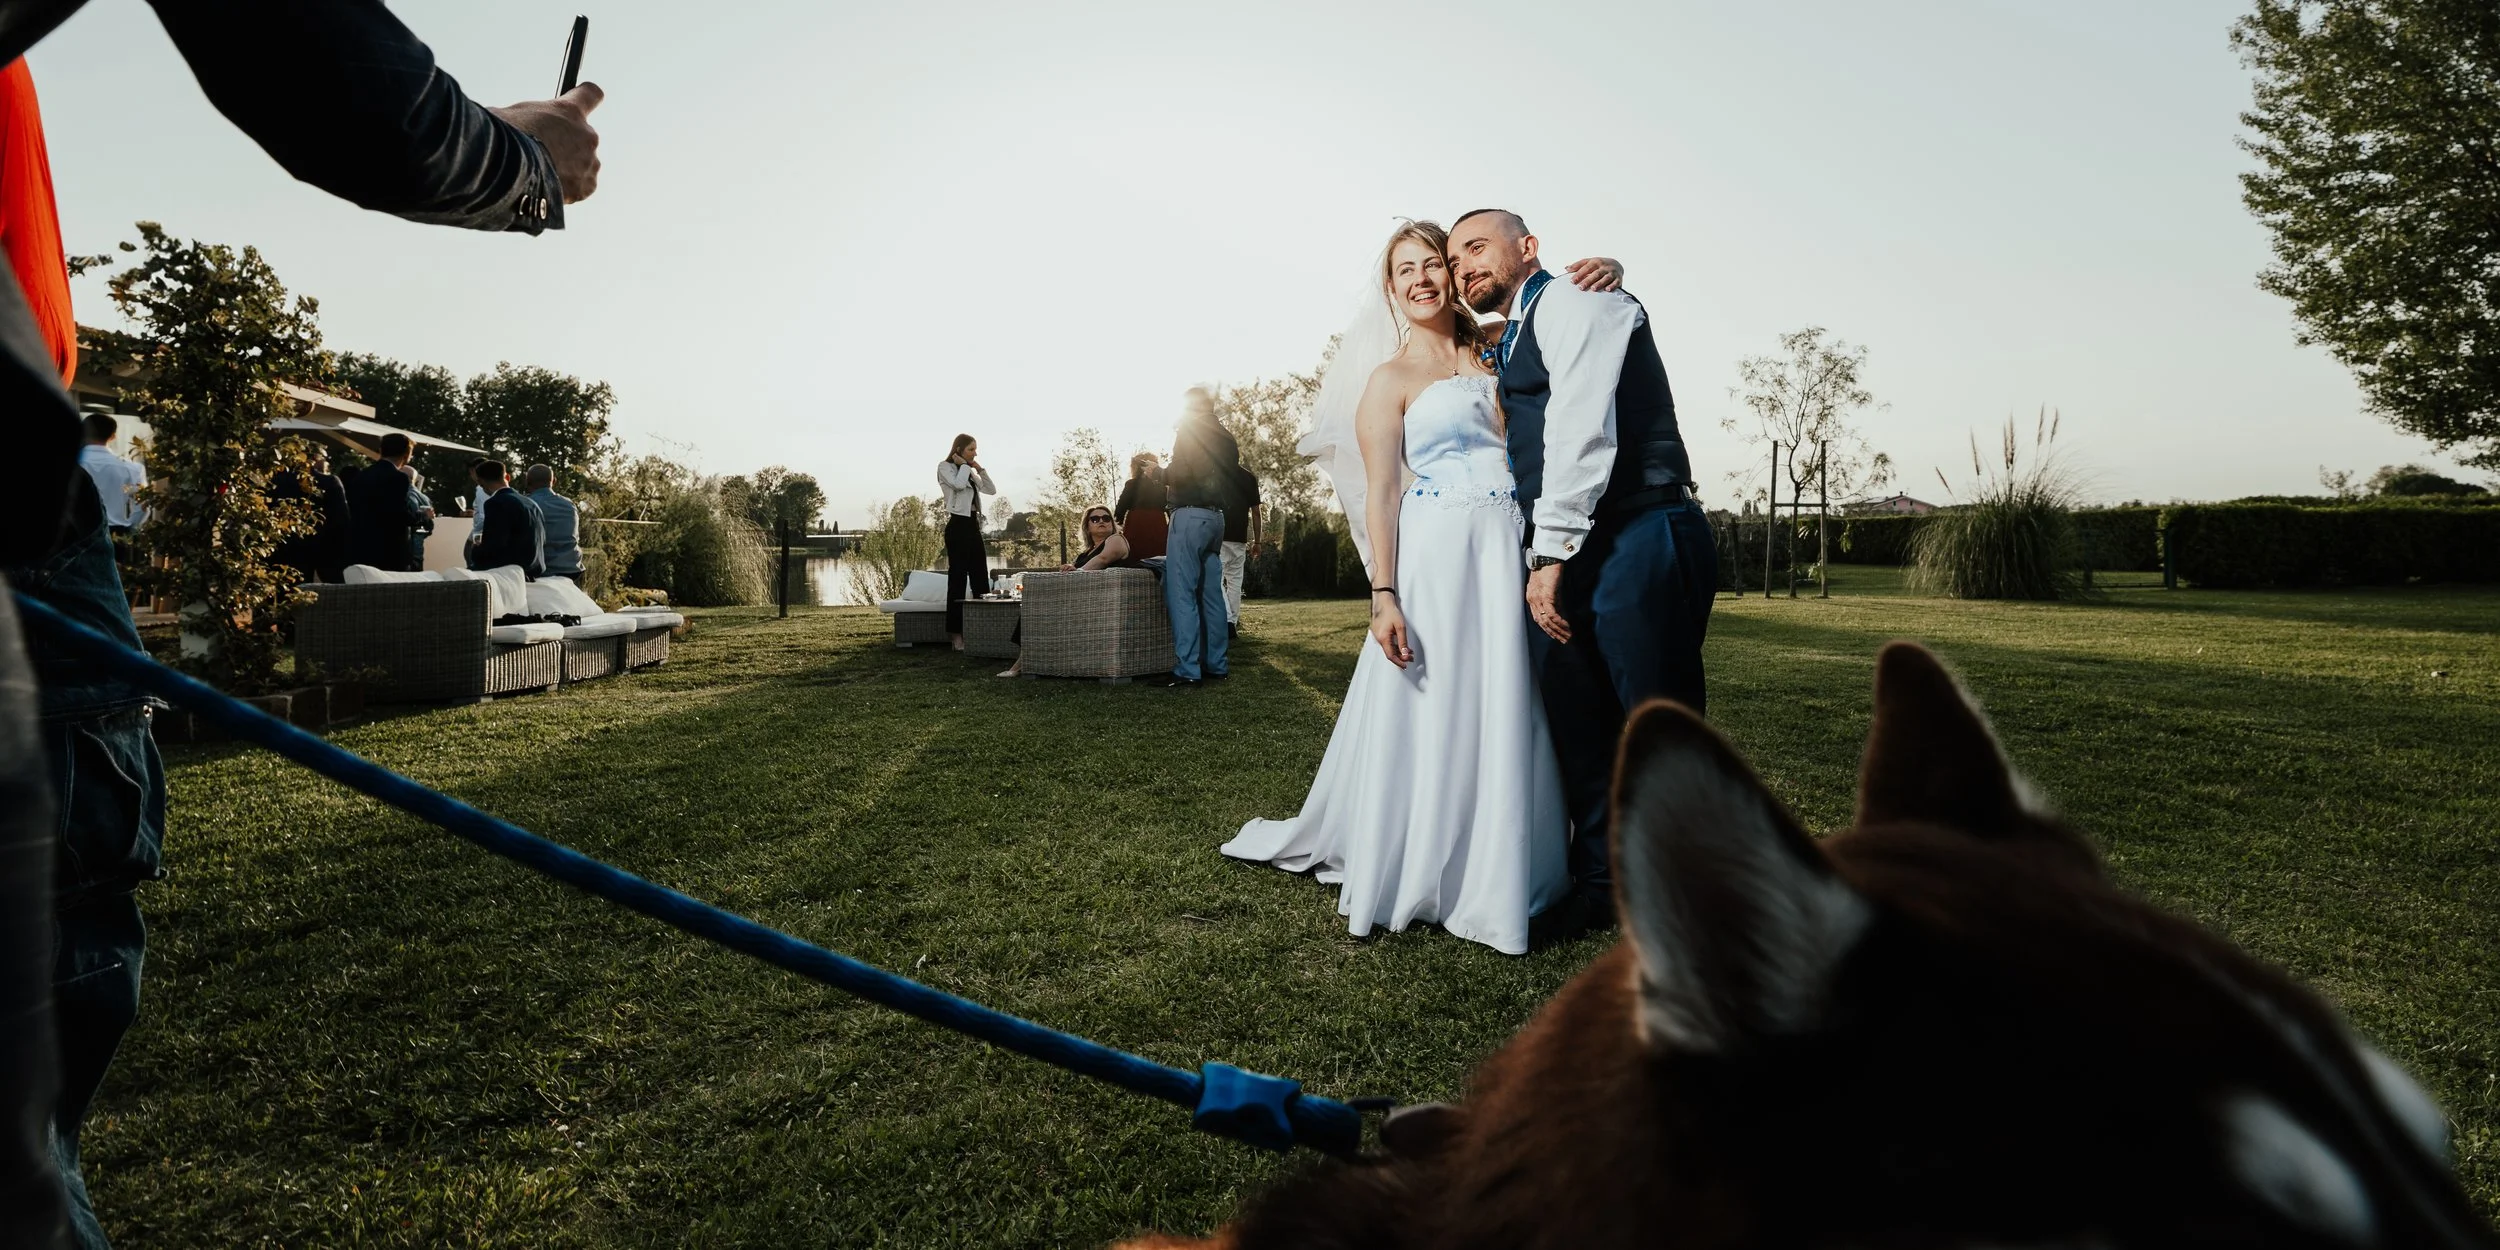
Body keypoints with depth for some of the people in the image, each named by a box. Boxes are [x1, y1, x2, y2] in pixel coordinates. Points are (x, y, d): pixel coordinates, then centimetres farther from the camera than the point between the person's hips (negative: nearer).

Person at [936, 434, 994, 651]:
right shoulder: (945, 467, 0)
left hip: (973, 526, 8)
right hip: (958, 526, -8)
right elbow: (959, 484, -19)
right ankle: (956, 634, -6)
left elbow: (992, 490, 16)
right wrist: (964, 465, -3)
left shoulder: (970, 472, 20)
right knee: (958, 578, -8)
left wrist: (980, 469, 8)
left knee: (981, 578, 6)